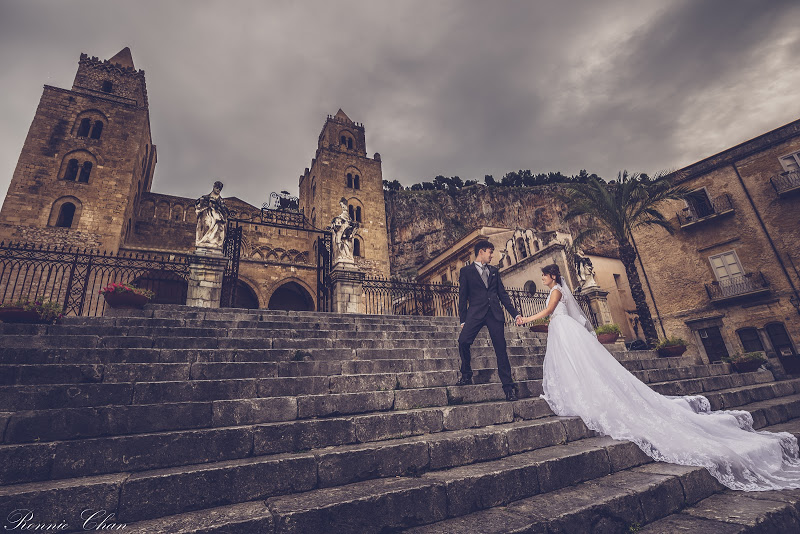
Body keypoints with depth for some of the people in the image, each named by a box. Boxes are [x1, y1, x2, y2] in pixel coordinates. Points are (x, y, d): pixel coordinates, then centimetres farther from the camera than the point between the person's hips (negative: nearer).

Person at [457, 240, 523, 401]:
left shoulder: (494, 271, 20)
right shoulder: (466, 271, 9)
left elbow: (503, 294, 19)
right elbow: (462, 297, 4)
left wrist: (515, 313, 11)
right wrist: (463, 320, -2)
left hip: (495, 314, 3)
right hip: (476, 313, -3)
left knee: (501, 349, 1)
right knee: (463, 341, -20)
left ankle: (508, 386, 10)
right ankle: (466, 375, 3)